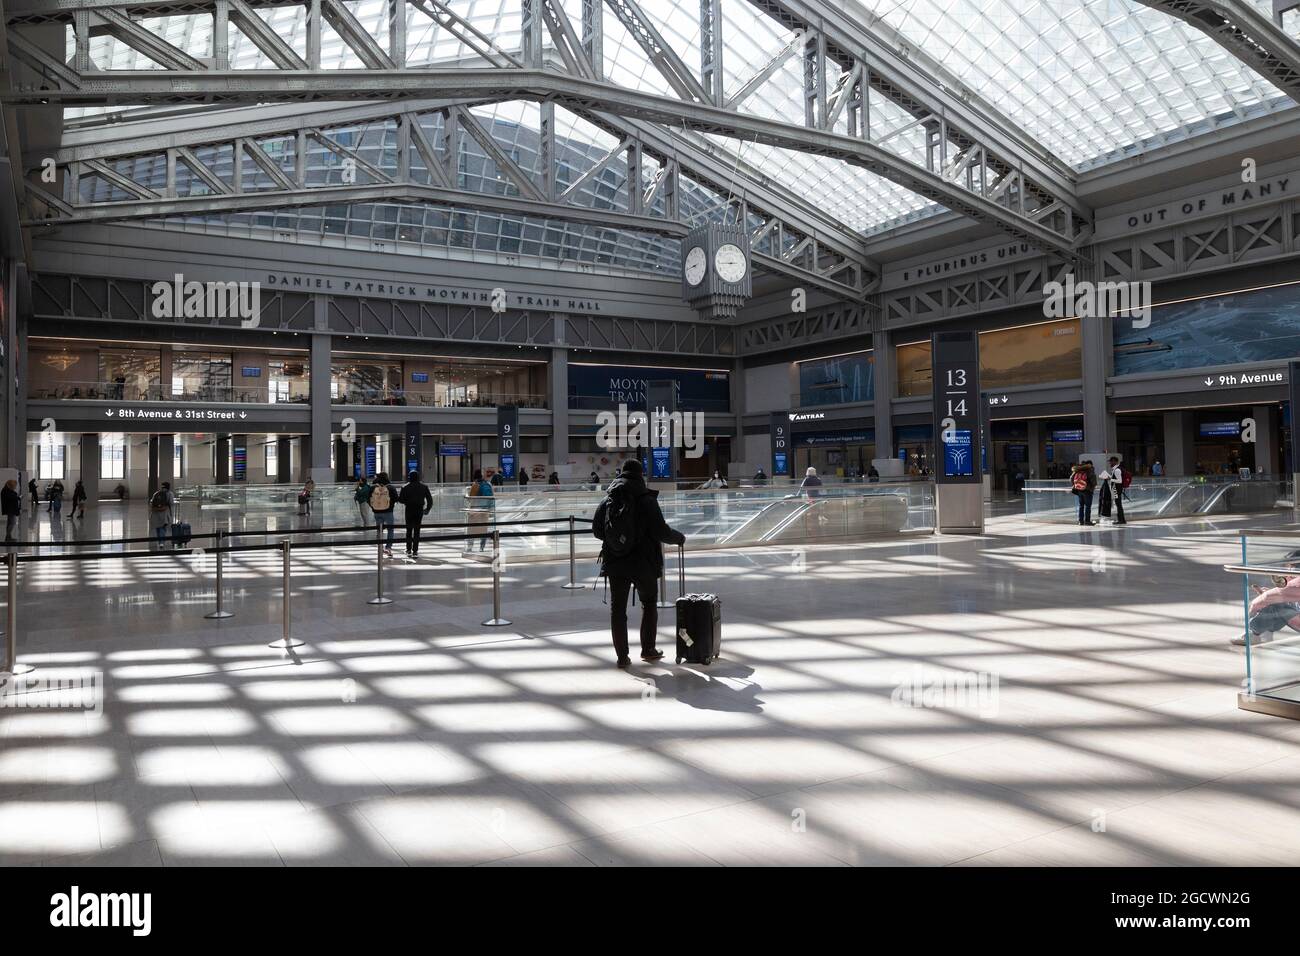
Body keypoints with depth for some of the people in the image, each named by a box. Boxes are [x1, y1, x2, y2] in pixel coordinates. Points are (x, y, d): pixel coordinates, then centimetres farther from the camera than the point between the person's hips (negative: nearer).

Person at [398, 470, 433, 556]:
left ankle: (409, 549, 11)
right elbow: (430, 499, 2)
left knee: (409, 529, 12)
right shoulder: (424, 487, 1)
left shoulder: (405, 487, -7)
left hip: (409, 510, -1)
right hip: (420, 510, 1)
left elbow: (401, 499, -10)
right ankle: (415, 550, 3)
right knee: (417, 530, 5)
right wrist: (428, 509, 14)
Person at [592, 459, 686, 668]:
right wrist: (679, 538, 6)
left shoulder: (608, 499, 0)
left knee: (617, 608, 10)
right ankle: (648, 649, 22)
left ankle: (622, 656, 9)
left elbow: (596, 529, 7)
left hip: (615, 564, 3)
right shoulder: (647, 500, -12)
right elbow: (661, 532, -14)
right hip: (644, 563, -2)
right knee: (649, 603, 18)